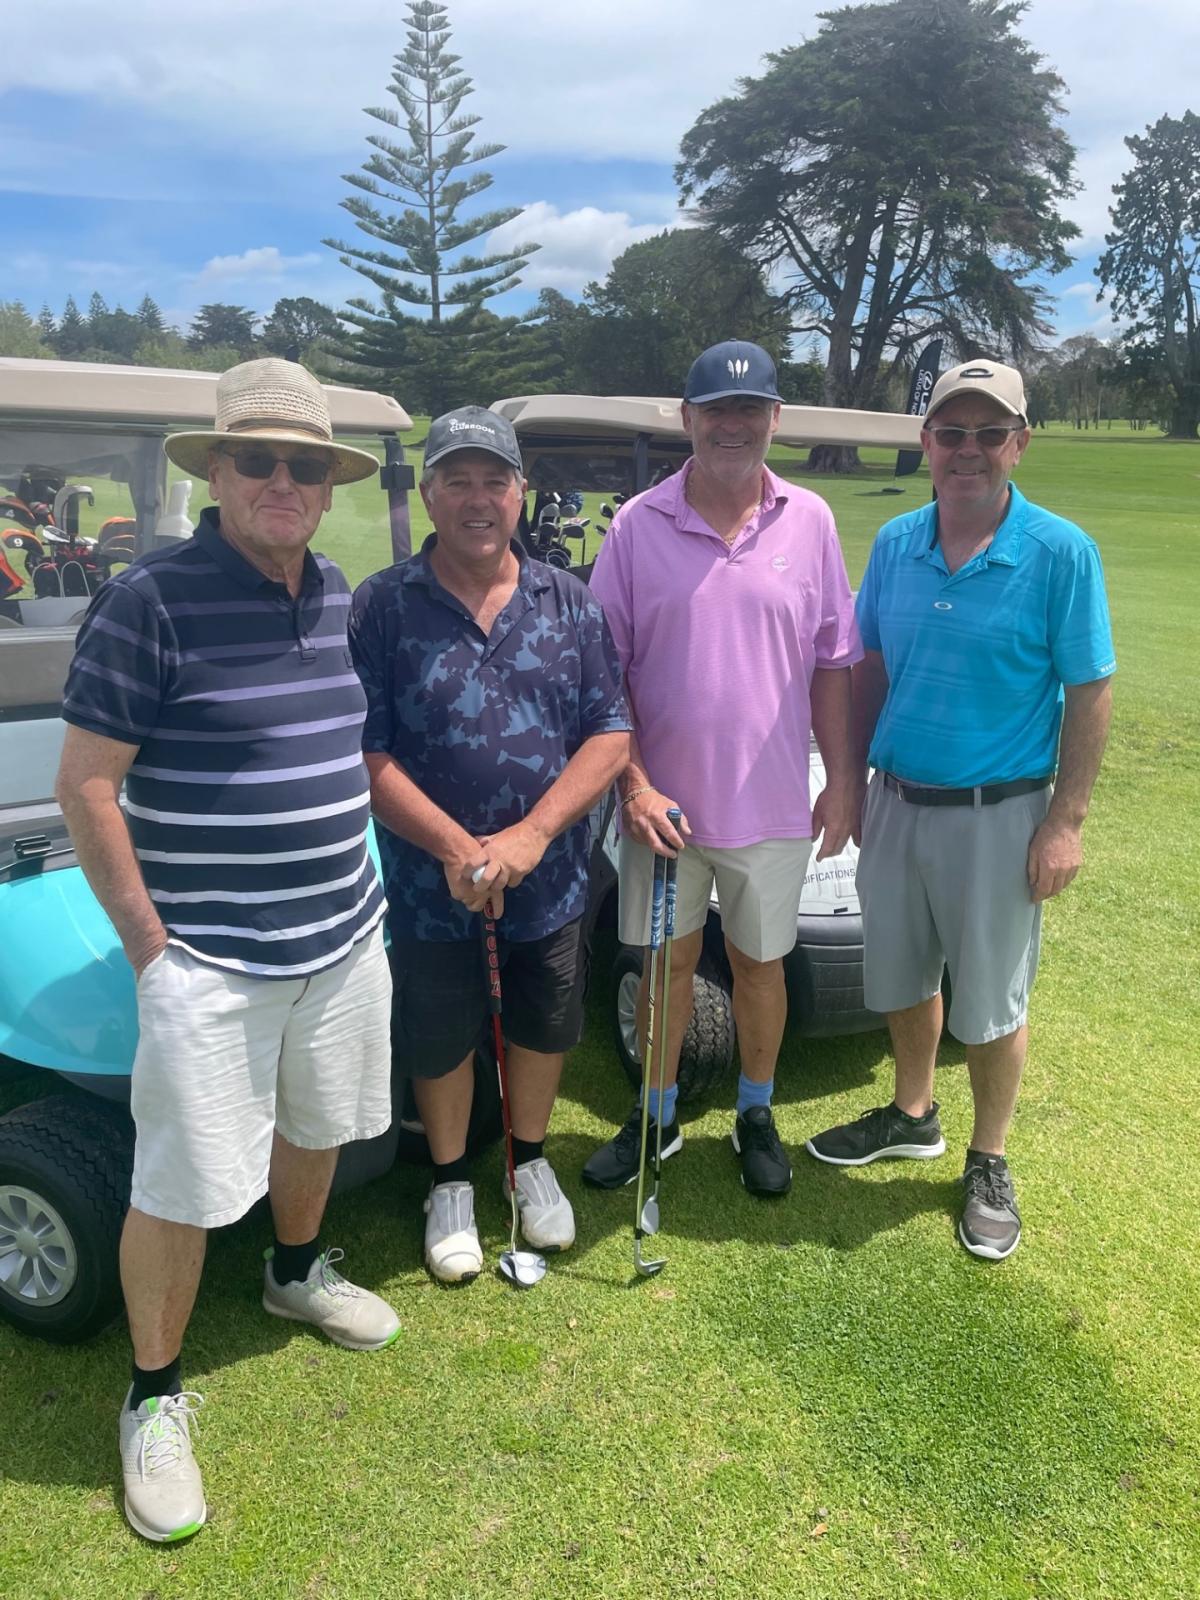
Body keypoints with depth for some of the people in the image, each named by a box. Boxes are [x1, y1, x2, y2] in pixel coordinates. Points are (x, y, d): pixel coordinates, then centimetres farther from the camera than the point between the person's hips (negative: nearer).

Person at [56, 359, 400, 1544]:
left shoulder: (340, 596, 5)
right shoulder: (149, 600, -15)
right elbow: (85, 786, -13)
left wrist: (347, 889, 14)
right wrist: (147, 942, -13)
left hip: (343, 941, 7)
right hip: (209, 961, -6)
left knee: (316, 1125, 24)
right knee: (183, 1191, 4)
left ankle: (297, 1275, 51)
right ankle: (154, 1399, 27)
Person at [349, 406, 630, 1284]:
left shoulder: (569, 602, -1)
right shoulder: (383, 606, -9)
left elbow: (610, 733, -5)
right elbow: (364, 752, -12)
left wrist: (530, 835, -18)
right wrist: (456, 848, -20)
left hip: (551, 876, 3)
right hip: (431, 884, -2)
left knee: (545, 1028, 19)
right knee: (441, 1040, 15)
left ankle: (531, 1161, 45)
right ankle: (451, 1181, 40)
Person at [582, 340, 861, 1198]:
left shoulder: (810, 522, 0)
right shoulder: (638, 524, -4)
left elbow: (833, 663, 3)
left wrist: (842, 782, 0)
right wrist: (634, 786, -10)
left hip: (772, 804, 0)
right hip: (665, 801, 0)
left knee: (760, 964, 14)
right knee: (669, 962, 15)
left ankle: (757, 1115, 36)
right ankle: (657, 1116, 34)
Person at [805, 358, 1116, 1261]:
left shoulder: (1060, 553, -11)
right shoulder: (895, 544, 2)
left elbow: (1090, 694, -9)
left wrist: (1066, 822, -13)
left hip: (997, 815, -4)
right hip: (897, 802, 5)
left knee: (991, 1002, 9)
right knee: (901, 978, 18)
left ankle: (990, 1165, 29)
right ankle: (913, 1118, 41)